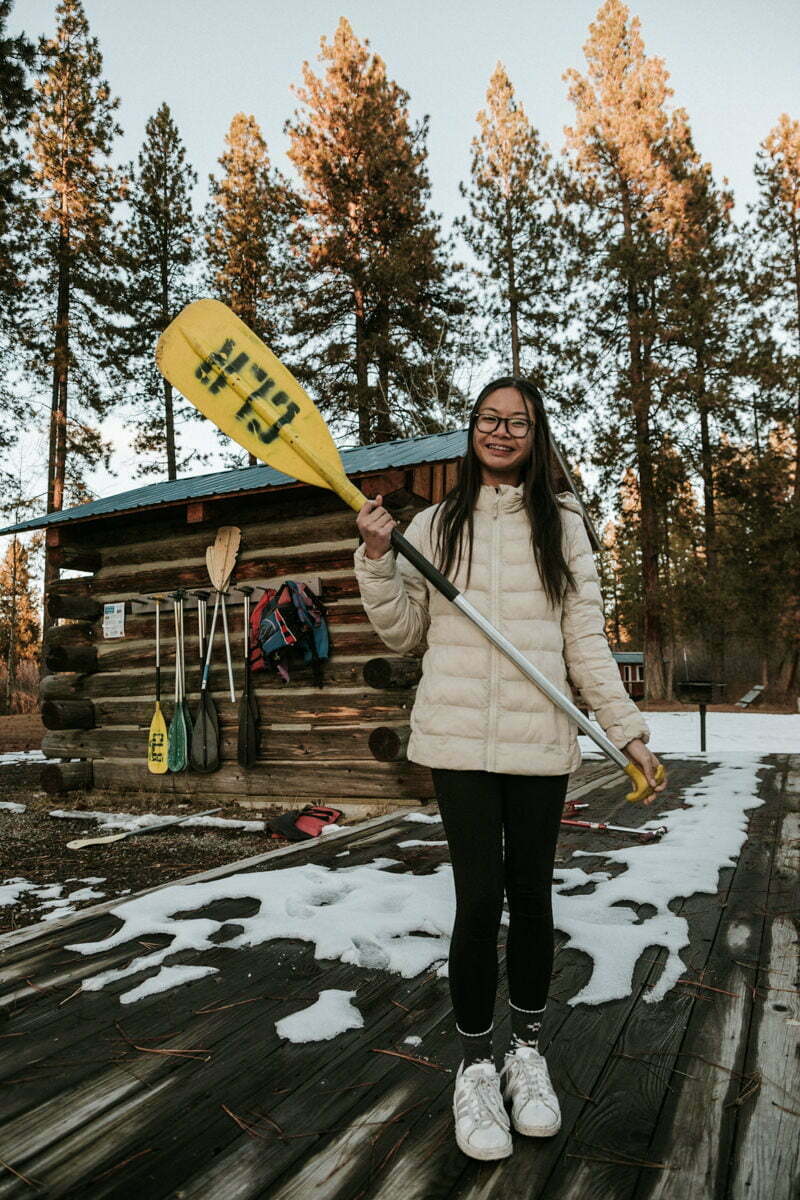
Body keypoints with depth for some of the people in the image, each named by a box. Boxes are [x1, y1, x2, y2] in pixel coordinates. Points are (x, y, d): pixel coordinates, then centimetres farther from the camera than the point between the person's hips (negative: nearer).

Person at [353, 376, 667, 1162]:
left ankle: (526, 1052, 32)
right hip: (460, 738, -1)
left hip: (540, 740, 1)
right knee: (479, 897, -1)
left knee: (530, 895, 10)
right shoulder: (434, 524, 5)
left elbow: (586, 642, 6)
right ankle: (476, 1066, 21)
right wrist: (376, 559, -8)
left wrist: (628, 730, 2)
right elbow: (402, 635, 5)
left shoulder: (563, 526, 6)